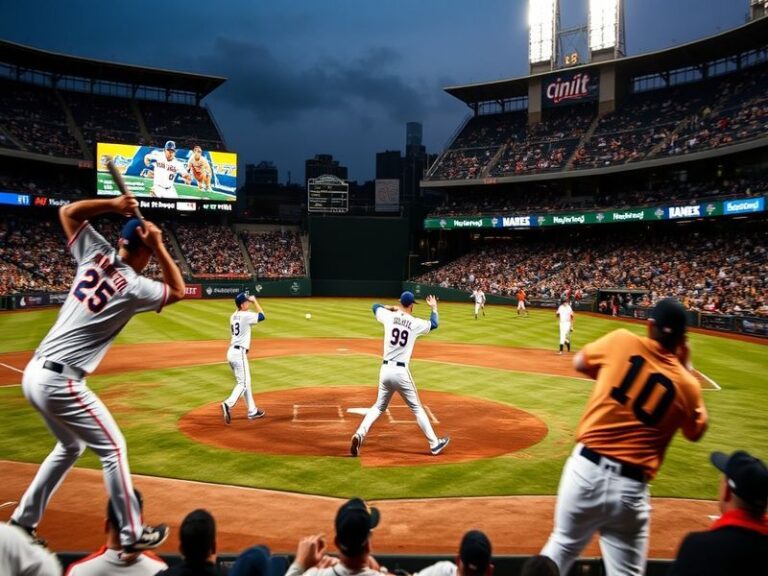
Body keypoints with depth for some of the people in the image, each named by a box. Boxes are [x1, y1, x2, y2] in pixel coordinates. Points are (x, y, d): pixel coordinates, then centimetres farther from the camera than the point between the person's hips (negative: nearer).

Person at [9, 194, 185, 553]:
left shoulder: (95, 254, 4)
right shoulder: (134, 287, -12)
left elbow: (68, 212, 18)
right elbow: (178, 291, 6)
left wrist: (112, 204, 7)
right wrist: (160, 247, -2)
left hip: (34, 374, 8)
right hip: (61, 381, -8)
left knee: (69, 447, 25)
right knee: (112, 448, 4)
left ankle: (22, 523, 32)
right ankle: (133, 535, 8)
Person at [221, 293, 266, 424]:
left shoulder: (233, 316, 12)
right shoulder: (245, 315, -13)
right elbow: (262, 316, -11)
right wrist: (255, 301, 0)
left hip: (231, 352, 9)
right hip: (239, 353, -9)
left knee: (245, 382, 15)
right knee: (243, 383, -6)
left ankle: (252, 411, 21)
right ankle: (228, 404, -25)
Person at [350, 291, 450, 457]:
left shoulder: (389, 317, 1)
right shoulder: (416, 323, -3)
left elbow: (375, 306, 22)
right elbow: (433, 324, 18)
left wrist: (392, 308, 32)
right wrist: (434, 308, 34)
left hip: (385, 369, 3)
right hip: (401, 371, -3)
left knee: (379, 407, 17)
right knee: (417, 409, 10)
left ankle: (359, 434, -3)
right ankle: (434, 444, 14)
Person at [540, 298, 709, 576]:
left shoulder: (622, 341, -3)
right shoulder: (688, 385, -1)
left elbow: (579, 362, 14)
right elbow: (695, 433, 18)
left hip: (586, 469, 0)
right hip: (630, 488, 0)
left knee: (563, 545, 20)